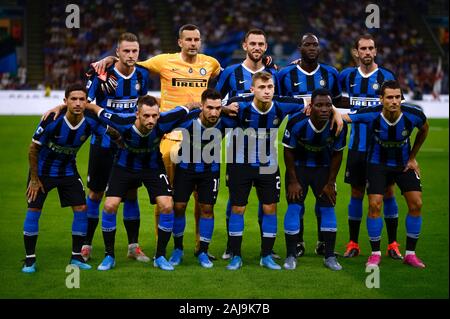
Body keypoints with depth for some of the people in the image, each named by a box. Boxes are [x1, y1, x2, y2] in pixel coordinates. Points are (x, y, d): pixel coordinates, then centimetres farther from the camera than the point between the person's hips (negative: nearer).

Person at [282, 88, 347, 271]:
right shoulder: (297, 123, -28)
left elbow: (337, 155, -5)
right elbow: (288, 152, -13)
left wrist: (331, 182, -3)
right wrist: (293, 181, -11)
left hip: (323, 168, 2)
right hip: (298, 167, -2)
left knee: (328, 207, -1)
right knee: (294, 207, -9)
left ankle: (329, 256, 7)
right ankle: (291, 255, 0)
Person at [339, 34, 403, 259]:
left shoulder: (386, 77, -1)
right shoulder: (348, 75, 6)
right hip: (357, 145, 2)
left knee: (388, 192, 1)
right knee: (356, 193, 6)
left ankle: (393, 244, 10)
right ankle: (353, 244, 14)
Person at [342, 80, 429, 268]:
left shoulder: (414, 115, -22)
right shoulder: (371, 115, -27)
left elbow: (424, 130, 1)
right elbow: (343, 117, -23)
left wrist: (413, 157, 4)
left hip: (404, 163, 2)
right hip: (377, 163, -2)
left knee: (416, 204, -6)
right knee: (375, 205, -13)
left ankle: (410, 254, 9)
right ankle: (375, 254, 4)